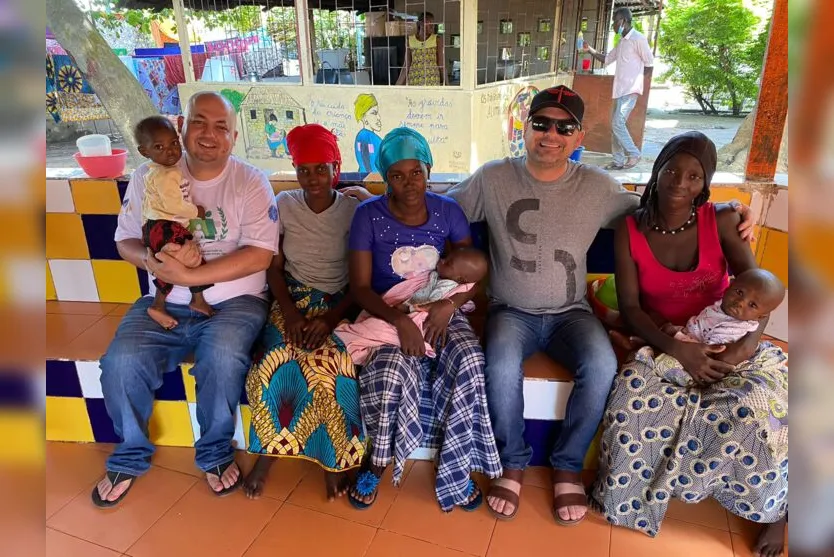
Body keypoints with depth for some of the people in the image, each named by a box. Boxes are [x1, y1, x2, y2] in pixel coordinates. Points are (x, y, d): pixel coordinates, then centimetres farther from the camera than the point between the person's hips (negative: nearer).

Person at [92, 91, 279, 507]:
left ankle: (215, 452, -2)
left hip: (233, 301, -3)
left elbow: (260, 255, -14)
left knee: (222, 357, -32)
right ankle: (131, 455, 10)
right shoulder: (149, 177, 6)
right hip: (165, 303, 3)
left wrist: (188, 274, -20)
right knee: (121, 363, -20)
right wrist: (153, 261, -15)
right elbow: (125, 240, 9)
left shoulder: (250, 182, -5)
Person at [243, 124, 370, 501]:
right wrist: (290, 312, -14)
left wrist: (331, 318, -20)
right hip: (293, 299, 2)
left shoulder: (354, 210, -4)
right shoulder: (283, 205, 3)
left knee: (330, 369, -31)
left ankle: (334, 457, -7)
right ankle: (268, 450, -4)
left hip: (339, 304, -1)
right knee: (276, 366, -28)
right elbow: (274, 268, 4)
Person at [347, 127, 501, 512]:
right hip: (387, 315, -1)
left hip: (439, 311, 2)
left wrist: (448, 305, -18)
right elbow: (360, 287, -8)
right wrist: (399, 320, -24)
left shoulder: (447, 211, 1)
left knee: (470, 362, -28)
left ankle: (457, 468, -8)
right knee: (391, 371, -32)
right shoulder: (368, 215, -5)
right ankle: (377, 460, -2)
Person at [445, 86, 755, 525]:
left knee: (602, 367, -29)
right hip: (511, 311, -1)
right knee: (501, 369, -32)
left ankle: (568, 465, -2)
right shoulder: (492, 179, -2)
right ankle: (513, 462, -3)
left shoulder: (597, 186, 0)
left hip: (569, 313, 1)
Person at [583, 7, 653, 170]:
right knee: (615, 124, 8)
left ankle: (633, 154, -3)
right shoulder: (621, 41, 16)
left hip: (630, 90, -9)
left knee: (618, 123, -15)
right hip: (620, 90, 9)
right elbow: (607, 59, 24)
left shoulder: (638, 38, -10)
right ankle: (618, 161, 13)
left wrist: (633, 78, -3)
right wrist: (590, 50, 12)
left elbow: (650, 65, -8)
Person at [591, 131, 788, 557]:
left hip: (723, 340, 0)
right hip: (663, 345, 0)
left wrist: (747, 345, -27)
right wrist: (677, 349, -23)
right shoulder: (630, 231, -4)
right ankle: (630, 495, -4)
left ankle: (771, 507, 0)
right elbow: (630, 307, -7)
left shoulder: (722, 221, -4)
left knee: (753, 403, -29)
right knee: (634, 399, -30)